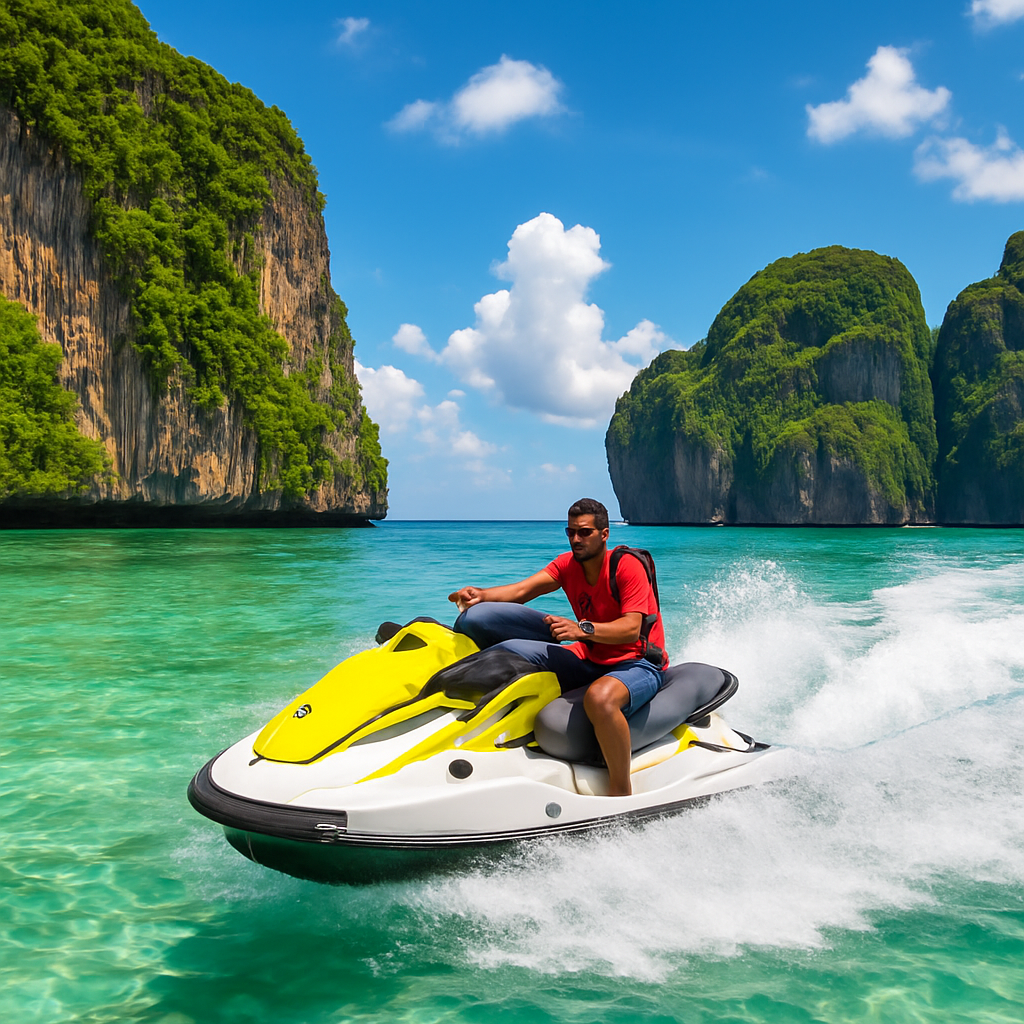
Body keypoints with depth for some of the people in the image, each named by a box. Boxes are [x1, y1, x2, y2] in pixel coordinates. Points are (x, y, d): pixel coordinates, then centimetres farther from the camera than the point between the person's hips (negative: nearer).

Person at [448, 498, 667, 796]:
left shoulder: (627, 566, -13)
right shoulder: (568, 564, 6)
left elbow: (632, 629, -24)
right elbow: (522, 589, -9)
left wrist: (583, 629, -40)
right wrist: (481, 594, -28)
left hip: (638, 663, -6)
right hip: (589, 660, 6)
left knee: (599, 697, -43)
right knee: (505, 652, -14)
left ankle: (621, 794, -28)